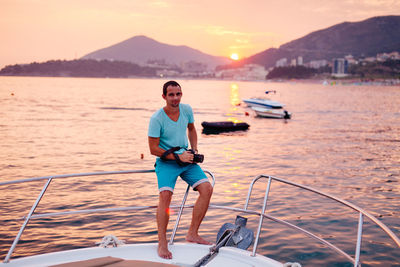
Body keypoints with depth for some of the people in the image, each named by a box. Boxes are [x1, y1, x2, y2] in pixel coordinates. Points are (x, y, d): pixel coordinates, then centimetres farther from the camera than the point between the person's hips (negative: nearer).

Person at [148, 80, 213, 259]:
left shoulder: (187, 109, 0)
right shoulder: (156, 119, -16)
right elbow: (153, 149, -13)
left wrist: (194, 150, 7)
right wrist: (177, 157, -16)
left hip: (185, 158, 5)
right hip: (166, 161, -5)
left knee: (207, 189, -10)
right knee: (165, 195, -26)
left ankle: (192, 234, 2)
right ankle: (162, 244, -13)